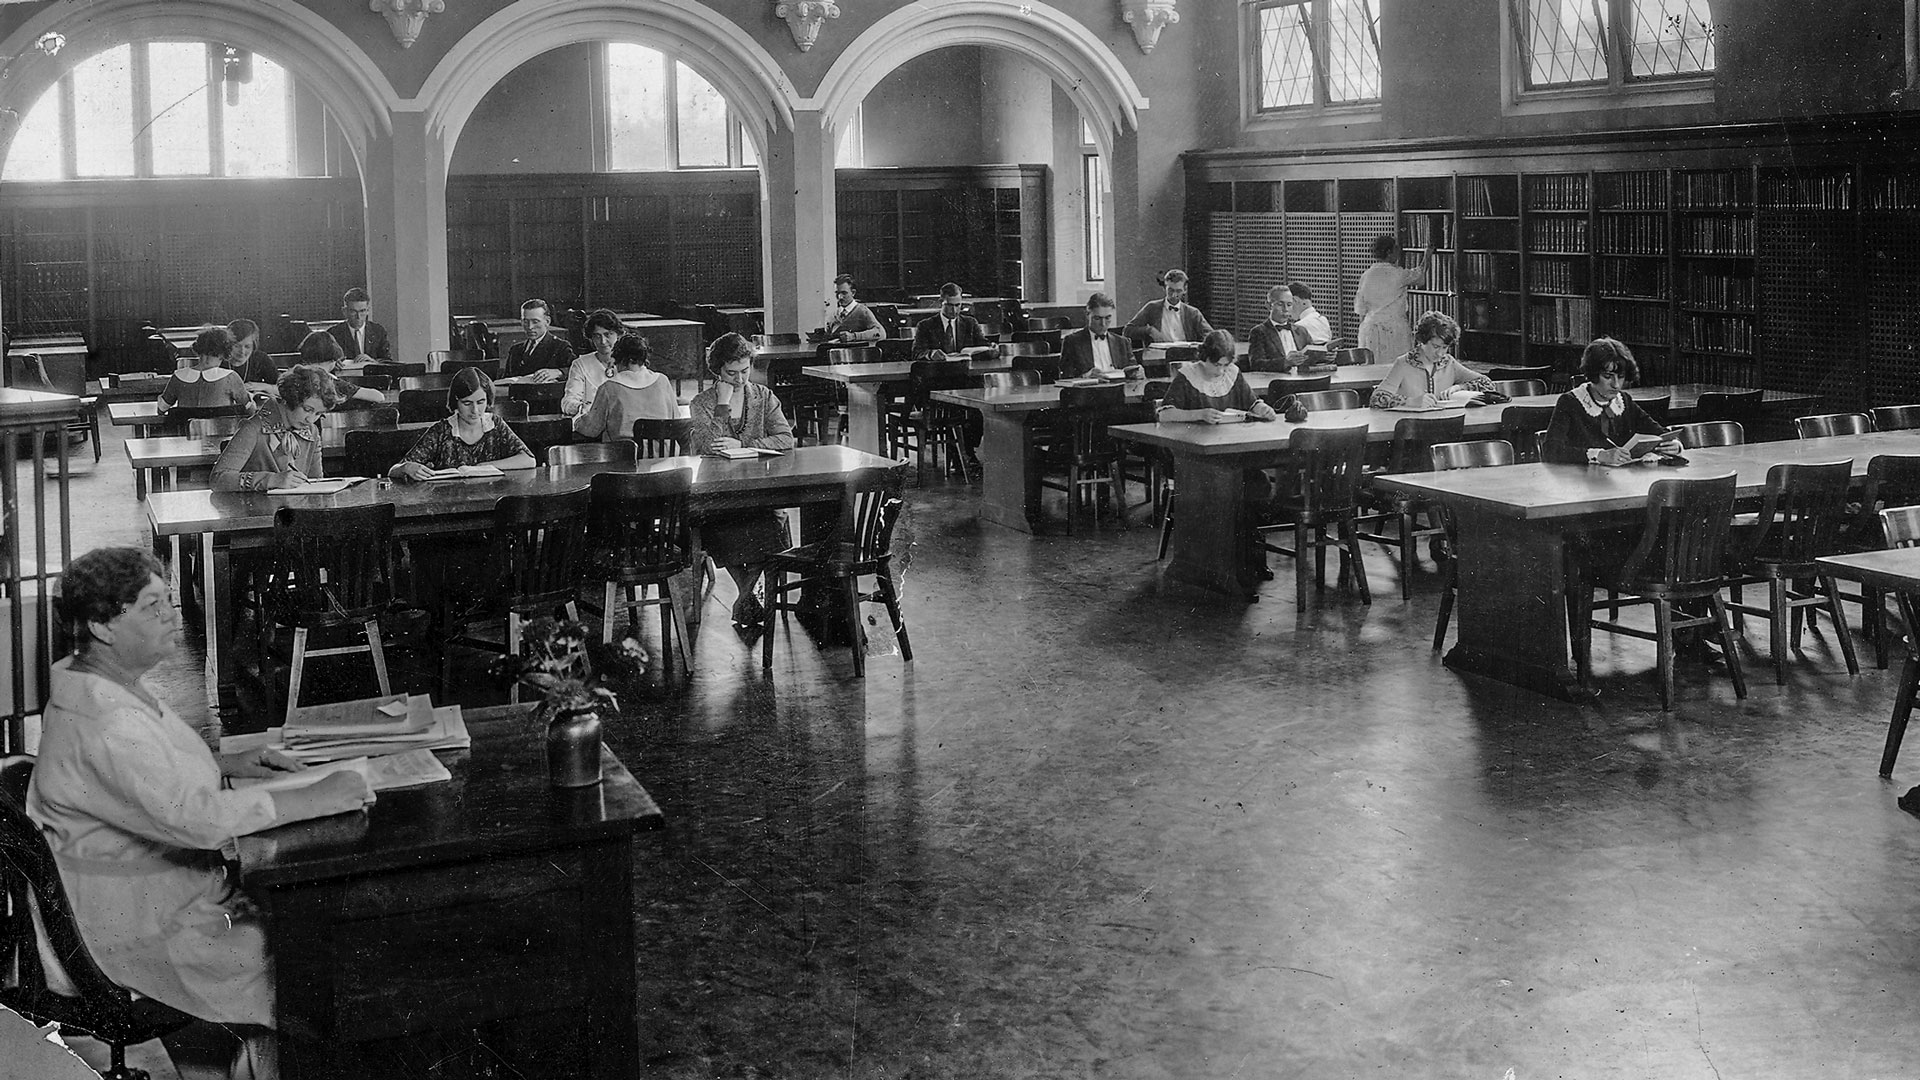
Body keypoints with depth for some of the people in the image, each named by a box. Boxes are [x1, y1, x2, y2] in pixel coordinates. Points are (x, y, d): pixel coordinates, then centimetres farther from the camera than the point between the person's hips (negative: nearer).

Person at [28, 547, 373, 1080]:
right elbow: (198, 817, -36)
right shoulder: (103, 726, -28)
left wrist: (226, 764, 5)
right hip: (155, 933, -10)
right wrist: (317, 798, -31)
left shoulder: (119, 685, 5)